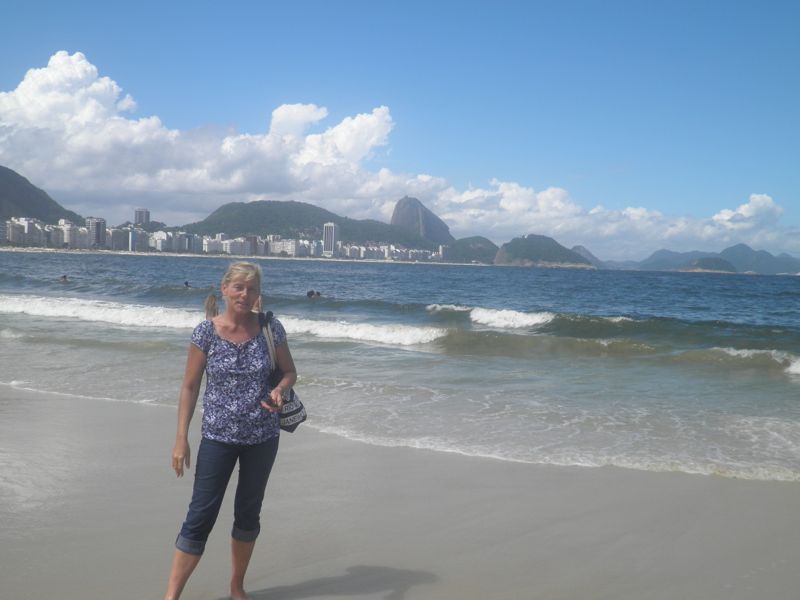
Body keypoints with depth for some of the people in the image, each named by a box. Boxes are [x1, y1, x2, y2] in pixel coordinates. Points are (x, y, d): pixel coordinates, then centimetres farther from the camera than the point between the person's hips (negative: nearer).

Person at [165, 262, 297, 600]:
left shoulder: (271, 328, -4)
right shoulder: (206, 331, -9)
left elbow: (290, 372, 6)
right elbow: (190, 386, -5)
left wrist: (279, 390, -17)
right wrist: (181, 439, -8)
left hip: (262, 438, 2)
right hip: (218, 438, -2)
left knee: (248, 514, 14)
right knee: (201, 516, -3)